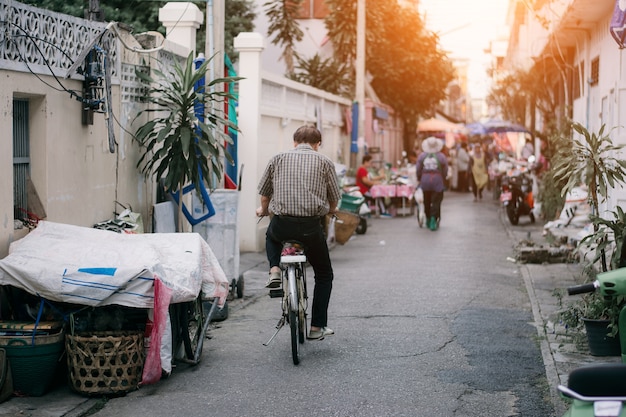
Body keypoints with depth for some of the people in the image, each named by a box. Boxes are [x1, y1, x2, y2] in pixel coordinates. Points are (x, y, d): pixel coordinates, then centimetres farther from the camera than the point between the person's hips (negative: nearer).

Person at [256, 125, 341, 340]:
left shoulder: (278, 159, 11)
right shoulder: (324, 162, 7)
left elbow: (264, 194, 15)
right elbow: (334, 200, 10)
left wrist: (263, 210, 37)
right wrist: (329, 211, 34)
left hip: (281, 224, 1)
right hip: (311, 227, -1)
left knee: (271, 235, 39)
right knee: (324, 274, 19)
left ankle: (274, 270, 13)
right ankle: (317, 327, 15)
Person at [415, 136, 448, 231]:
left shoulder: (422, 156, -1)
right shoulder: (441, 156, -5)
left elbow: (418, 170, 2)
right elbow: (445, 172, -2)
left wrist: (419, 180, 18)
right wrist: (443, 180, 16)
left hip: (425, 181, 2)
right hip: (437, 181, -2)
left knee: (426, 201, 15)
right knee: (436, 202, -1)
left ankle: (428, 220, 24)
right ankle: (433, 220, -13)